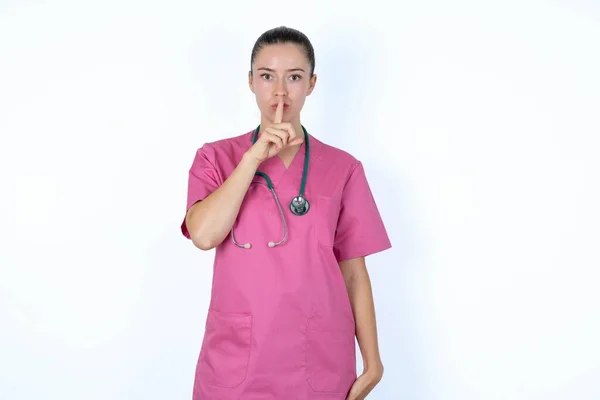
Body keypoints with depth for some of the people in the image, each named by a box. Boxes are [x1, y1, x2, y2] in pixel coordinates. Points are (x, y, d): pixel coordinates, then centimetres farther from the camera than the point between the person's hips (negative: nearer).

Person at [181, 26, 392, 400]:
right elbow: (204, 235, -16)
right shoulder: (216, 157, 1)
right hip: (234, 360, 0)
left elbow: (354, 274, 2)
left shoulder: (342, 168, 0)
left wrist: (372, 362, 0)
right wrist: (255, 155, -16)